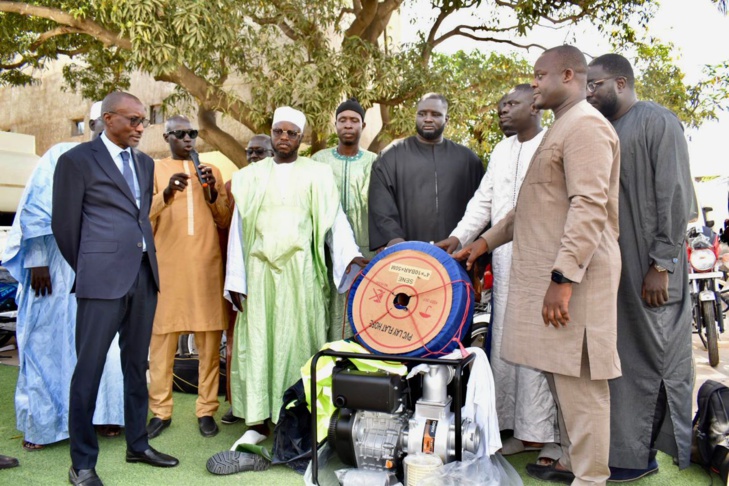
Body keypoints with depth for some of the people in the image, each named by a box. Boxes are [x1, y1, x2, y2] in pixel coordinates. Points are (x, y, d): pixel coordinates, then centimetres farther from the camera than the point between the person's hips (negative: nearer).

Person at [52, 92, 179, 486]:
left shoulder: (145, 163, 15)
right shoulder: (77, 160, -2)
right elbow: (64, 223, 0)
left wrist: (146, 259, 13)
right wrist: (87, 270, 6)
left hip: (144, 275, 6)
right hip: (102, 278, -6)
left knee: (136, 364, 14)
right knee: (89, 369, 1)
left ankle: (137, 444, 27)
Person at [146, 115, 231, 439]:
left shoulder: (211, 170, 16)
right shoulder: (154, 169, 11)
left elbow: (226, 221, 13)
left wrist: (213, 192, -5)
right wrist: (167, 193, -16)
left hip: (206, 264, 1)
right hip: (167, 265, -1)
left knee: (209, 341, 0)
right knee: (162, 338, -1)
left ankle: (206, 409, 8)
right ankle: (161, 410, 10)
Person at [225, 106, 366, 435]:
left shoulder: (317, 174, 7)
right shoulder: (251, 176, 13)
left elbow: (334, 220, 0)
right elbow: (239, 227, 10)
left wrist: (352, 256, -17)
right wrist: (235, 278, 3)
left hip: (300, 270, -2)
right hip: (259, 269, 2)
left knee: (296, 339, -1)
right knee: (258, 339, 3)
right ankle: (258, 417, 11)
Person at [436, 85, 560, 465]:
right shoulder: (500, 150, 19)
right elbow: (483, 201, 16)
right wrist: (459, 237, 3)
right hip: (505, 259, 7)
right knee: (505, 342, 7)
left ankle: (549, 433, 7)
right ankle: (518, 429, 17)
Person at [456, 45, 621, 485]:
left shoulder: (586, 126, -10)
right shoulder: (561, 128, 22)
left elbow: (589, 207, -21)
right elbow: (536, 205, 27)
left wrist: (563, 278, -26)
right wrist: (486, 241, 24)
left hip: (571, 277, -10)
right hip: (551, 272, 10)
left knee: (578, 379, -3)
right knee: (561, 376, 15)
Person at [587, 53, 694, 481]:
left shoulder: (658, 121, -5)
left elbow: (676, 197, -12)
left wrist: (661, 265, -17)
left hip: (650, 270, -7)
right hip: (612, 269, 8)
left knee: (658, 360, 2)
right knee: (623, 359, 11)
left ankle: (670, 454, 16)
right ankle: (631, 454, 22)